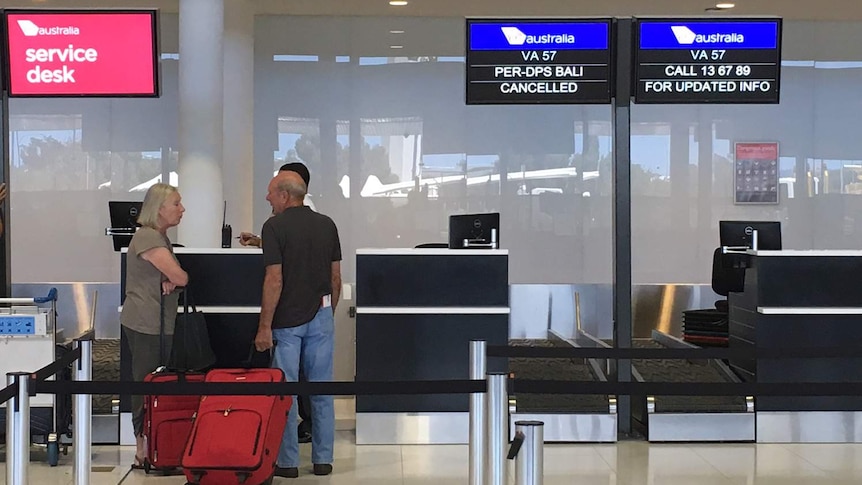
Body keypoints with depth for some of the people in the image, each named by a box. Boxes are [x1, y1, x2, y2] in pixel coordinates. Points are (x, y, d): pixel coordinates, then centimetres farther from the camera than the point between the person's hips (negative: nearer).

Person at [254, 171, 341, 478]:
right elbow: (336, 276, 8)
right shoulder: (327, 225, 5)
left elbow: (274, 280, -15)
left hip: (287, 320, -5)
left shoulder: (275, 227, -10)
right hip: (321, 315, 5)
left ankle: (288, 462, 6)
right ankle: (323, 459, 13)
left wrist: (264, 326, -12)